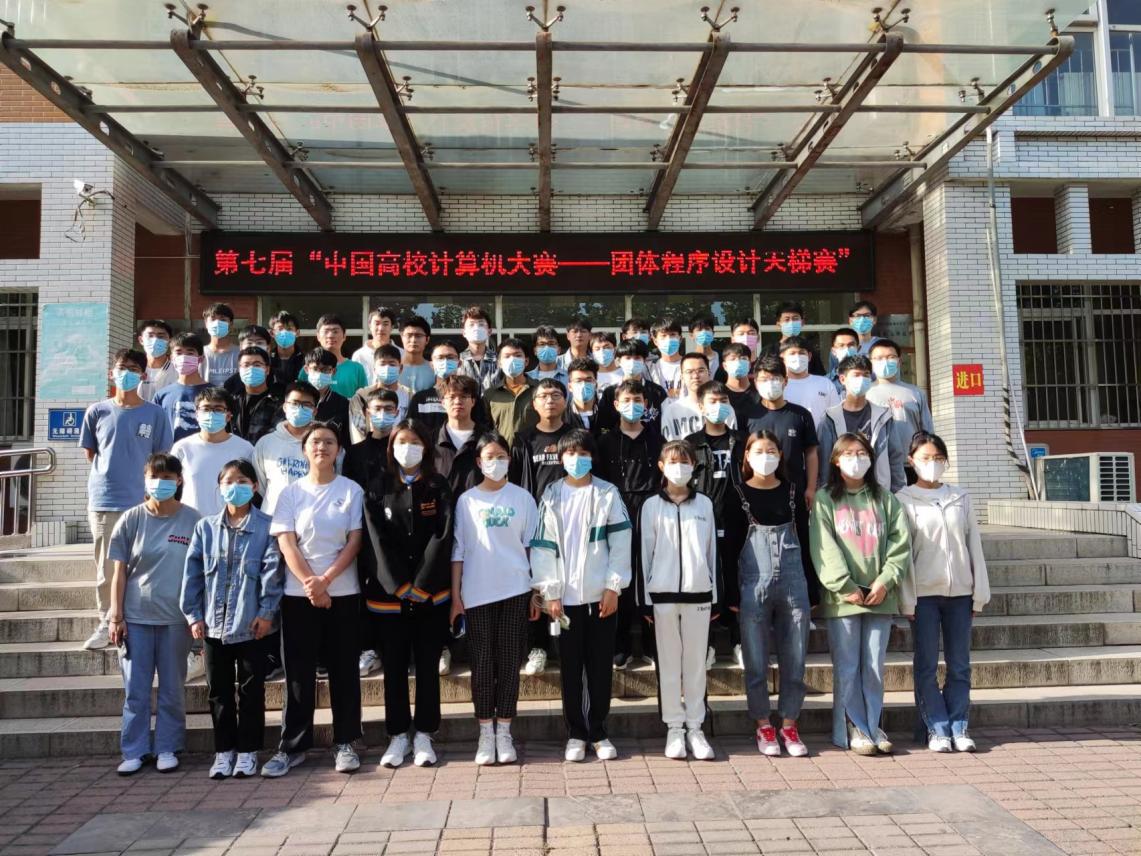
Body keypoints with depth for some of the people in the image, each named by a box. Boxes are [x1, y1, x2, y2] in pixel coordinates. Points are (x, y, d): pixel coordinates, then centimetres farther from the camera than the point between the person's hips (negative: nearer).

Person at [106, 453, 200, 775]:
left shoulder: (192, 520, -2)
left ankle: (167, 748, 21)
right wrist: (116, 616, -1)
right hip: (135, 617, 1)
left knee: (172, 689, 8)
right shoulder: (132, 519, 1)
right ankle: (134, 751, 20)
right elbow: (120, 571, 3)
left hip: (176, 619, -1)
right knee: (135, 690, 7)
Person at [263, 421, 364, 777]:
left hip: (343, 592, 0)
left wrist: (326, 579, -13)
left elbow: (354, 542, -3)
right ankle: (292, 746, 16)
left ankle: (345, 743, 15)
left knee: (343, 669, 5)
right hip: (298, 594, 1)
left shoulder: (352, 490, 2)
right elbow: (286, 544, -3)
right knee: (298, 672, 5)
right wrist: (310, 584, -13)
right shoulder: (291, 492, 4)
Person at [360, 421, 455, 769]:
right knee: (394, 668, 8)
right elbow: (378, 541, -4)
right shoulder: (378, 491, 4)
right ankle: (398, 736, 19)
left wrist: (420, 586, -13)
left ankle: (423, 736, 17)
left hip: (431, 596, 0)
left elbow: (442, 537, -5)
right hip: (388, 596, 0)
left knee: (427, 667, 6)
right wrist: (401, 587, -13)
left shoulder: (438, 488, 4)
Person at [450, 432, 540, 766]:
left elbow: (532, 546, 6)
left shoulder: (522, 498, 5)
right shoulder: (467, 500, 4)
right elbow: (458, 550, 4)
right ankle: (485, 734, 15)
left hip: (515, 590, 0)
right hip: (477, 592, 0)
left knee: (510, 661, 4)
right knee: (482, 662, 3)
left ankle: (504, 732, 15)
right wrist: (455, 596, -1)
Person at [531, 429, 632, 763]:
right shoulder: (552, 497, 5)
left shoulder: (608, 494, 3)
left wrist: (614, 586, -7)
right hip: (566, 596, 1)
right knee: (570, 667, 7)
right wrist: (550, 593, -5)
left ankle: (598, 732, 19)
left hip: (602, 595, 0)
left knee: (601, 666, 6)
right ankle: (576, 733, 19)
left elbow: (620, 543, 0)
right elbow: (543, 547, 1)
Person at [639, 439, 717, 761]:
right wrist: (645, 599, -1)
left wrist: (715, 596, 8)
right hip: (663, 593, -1)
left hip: (698, 593, 1)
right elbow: (645, 552, 2)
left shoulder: (704, 504, 7)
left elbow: (712, 550, 9)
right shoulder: (652, 506, 2)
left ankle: (695, 727, 16)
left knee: (696, 662, 6)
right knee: (669, 662, 5)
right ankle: (674, 727, 15)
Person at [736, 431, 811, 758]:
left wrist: (813, 588, 8)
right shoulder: (738, 494, 1)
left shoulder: (793, 492, 8)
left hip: (793, 584, 2)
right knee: (756, 663, 3)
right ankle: (764, 726, 18)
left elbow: (806, 539, 12)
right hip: (753, 587, -2)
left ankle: (789, 725, 20)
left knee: (794, 662, 6)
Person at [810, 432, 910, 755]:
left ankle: (872, 725, 18)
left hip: (880, 596, 3)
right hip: (842, 597, -3)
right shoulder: (825, 500, 3)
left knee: (874, 667, 7)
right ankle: (853, 729, 9)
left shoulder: (884, 498, 13)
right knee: (847, 667, 0)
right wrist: (846, 587, -14)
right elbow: (824, 548, -7)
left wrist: (885, 581, -8)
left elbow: (900, 543, 5)